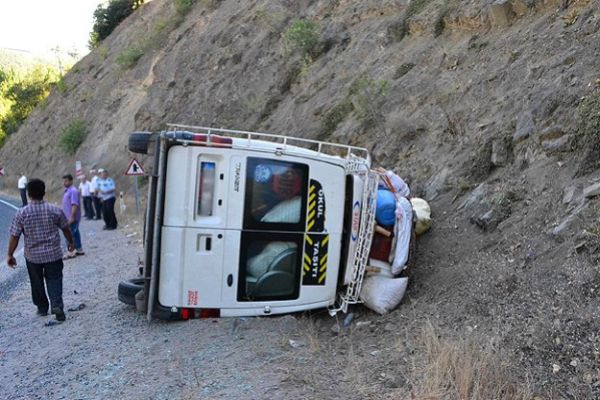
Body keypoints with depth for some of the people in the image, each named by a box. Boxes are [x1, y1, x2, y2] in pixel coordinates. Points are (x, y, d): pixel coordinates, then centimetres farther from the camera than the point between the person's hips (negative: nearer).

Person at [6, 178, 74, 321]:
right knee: (54, 280, 7)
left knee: (37, 283, 18)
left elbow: (14, 237, -7)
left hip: (32, 256, 0)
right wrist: (71, 242, 22)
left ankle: (42, 308, 28)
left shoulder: (21, 213, -10)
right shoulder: (55, 210, -8)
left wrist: (10, 255, 5)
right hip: (53, 254, 0)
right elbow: (66, 229, 5)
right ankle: (57, 305, -12)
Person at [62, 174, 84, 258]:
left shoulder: (73, 191, -17)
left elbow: (75, 204, -24)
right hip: (68, 217, 10)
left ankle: (70, 252, -3)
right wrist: (69, 216, 22)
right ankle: (79, 250, 19)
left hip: (72, 217, -10)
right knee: (75, 233, 13)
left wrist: (71, 217, -27)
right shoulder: (67, 190, 15)